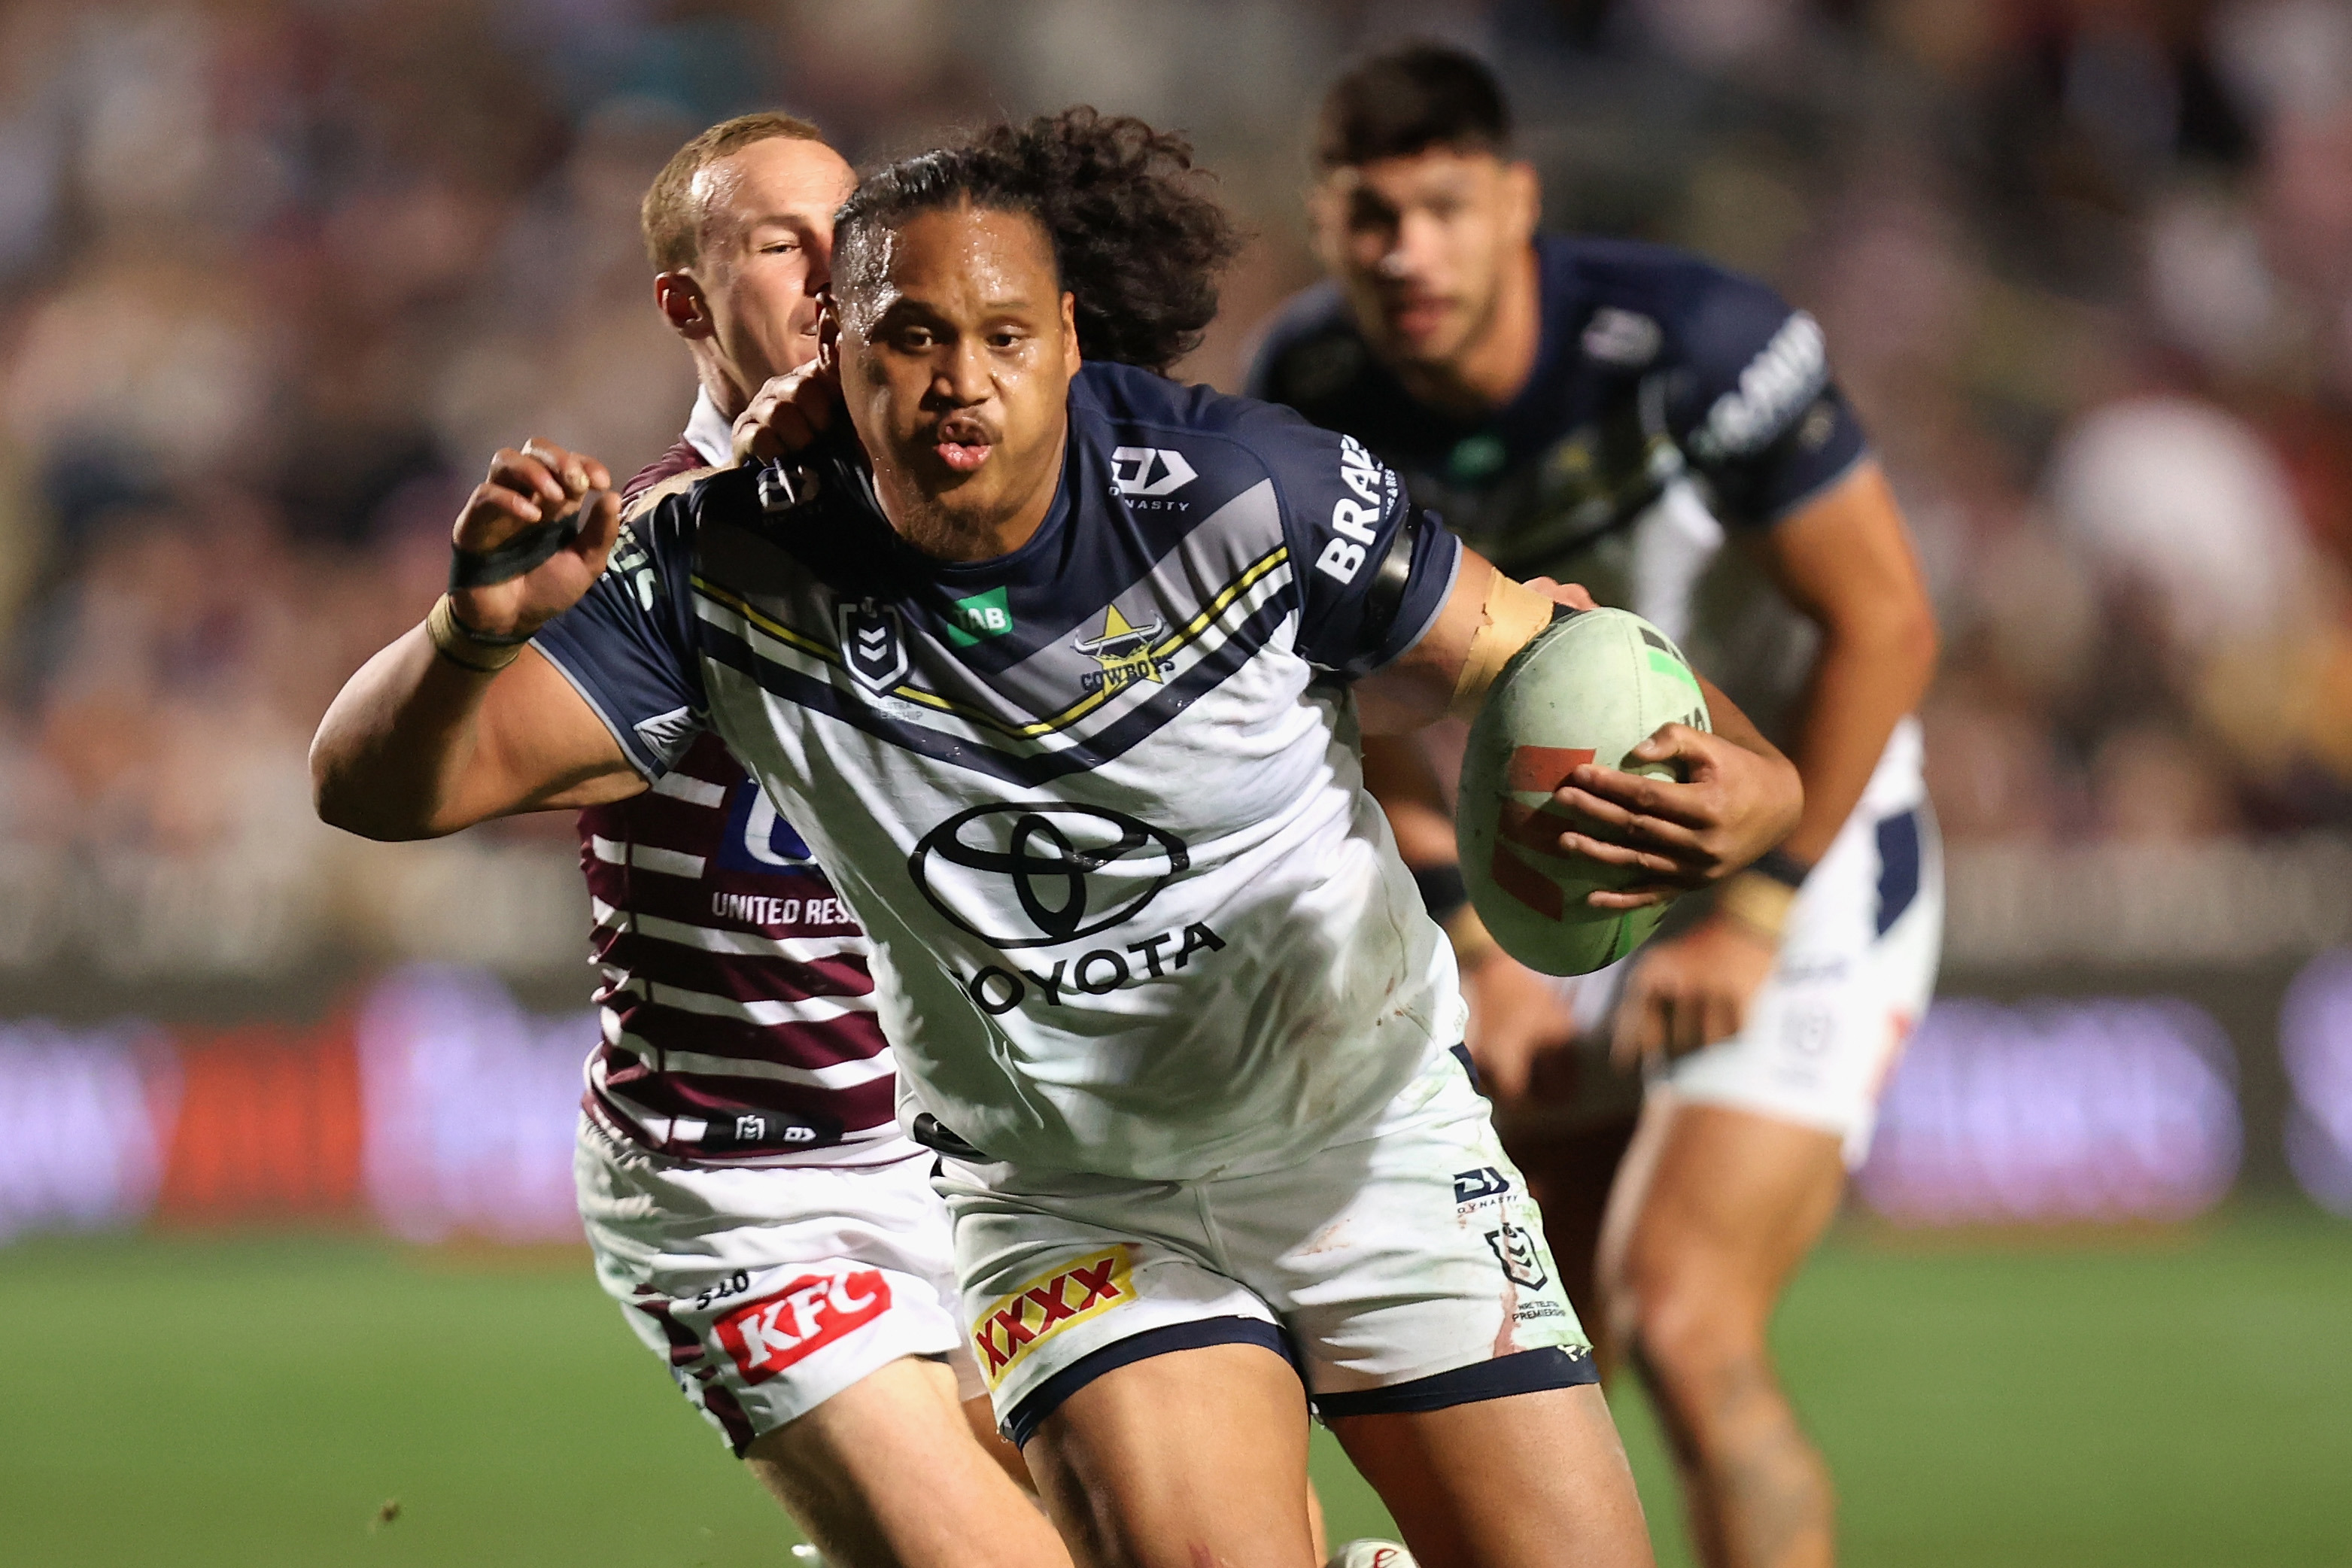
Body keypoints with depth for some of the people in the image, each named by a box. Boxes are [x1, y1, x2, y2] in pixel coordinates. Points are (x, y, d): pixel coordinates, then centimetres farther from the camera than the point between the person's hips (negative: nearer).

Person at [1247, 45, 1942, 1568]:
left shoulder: (1691, 342, -25)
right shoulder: (1312, 389, -9)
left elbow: (1883, 622, -19)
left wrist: (1754, 919, -17)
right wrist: (1477, 942, -3)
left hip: (1804, 870, -6)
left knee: (1684, 1327, -21)